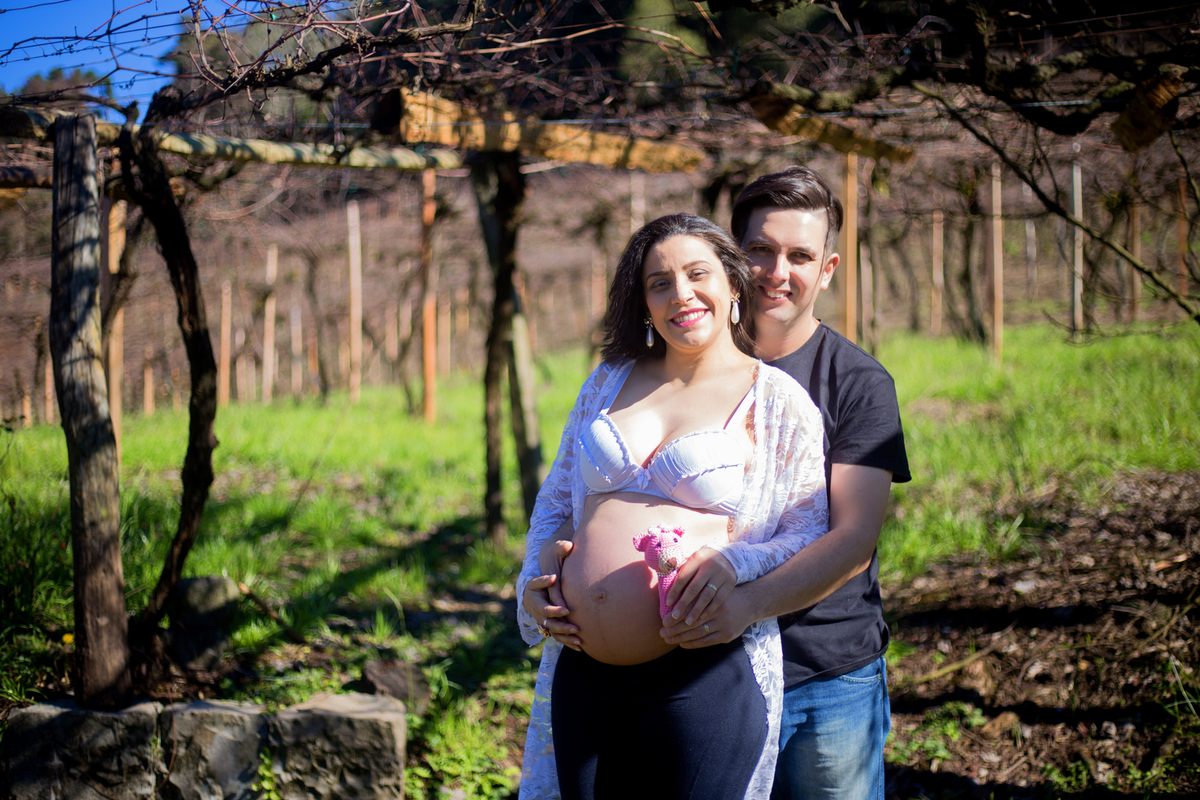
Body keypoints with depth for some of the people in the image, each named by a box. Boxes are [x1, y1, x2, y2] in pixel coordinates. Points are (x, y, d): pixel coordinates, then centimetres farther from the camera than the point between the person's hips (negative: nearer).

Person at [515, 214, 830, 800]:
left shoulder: (778, 402, 2)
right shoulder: (609, 382, 15)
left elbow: (810, 536, 1)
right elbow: (556, 499, 23)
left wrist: (735, 563, -17)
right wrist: (533, 580, 7)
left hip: (705, 680, -4)